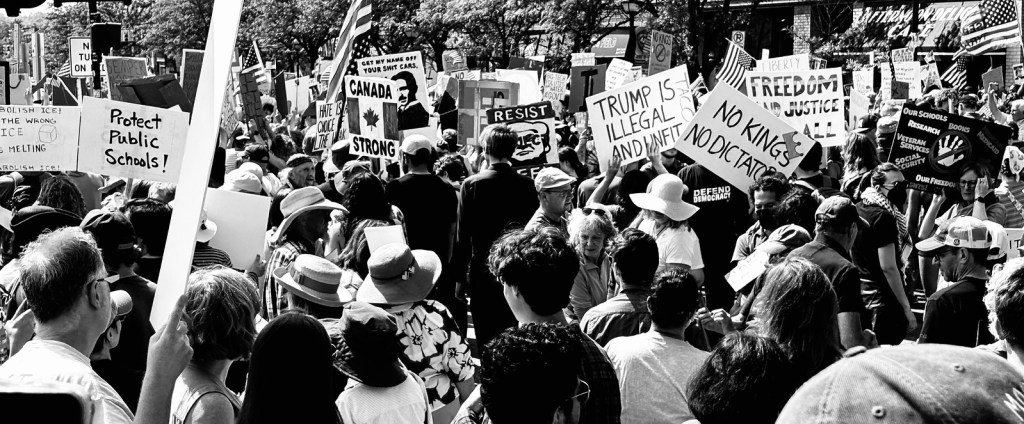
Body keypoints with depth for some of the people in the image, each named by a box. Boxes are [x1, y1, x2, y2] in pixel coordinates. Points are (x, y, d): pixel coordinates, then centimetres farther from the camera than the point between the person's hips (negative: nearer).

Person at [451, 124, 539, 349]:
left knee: (487, 340, 3)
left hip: (483, 273, -2)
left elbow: (463, 235, -7)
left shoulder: (472, 184, -8)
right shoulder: (527, 185, -2)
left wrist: (460, 277, 1)